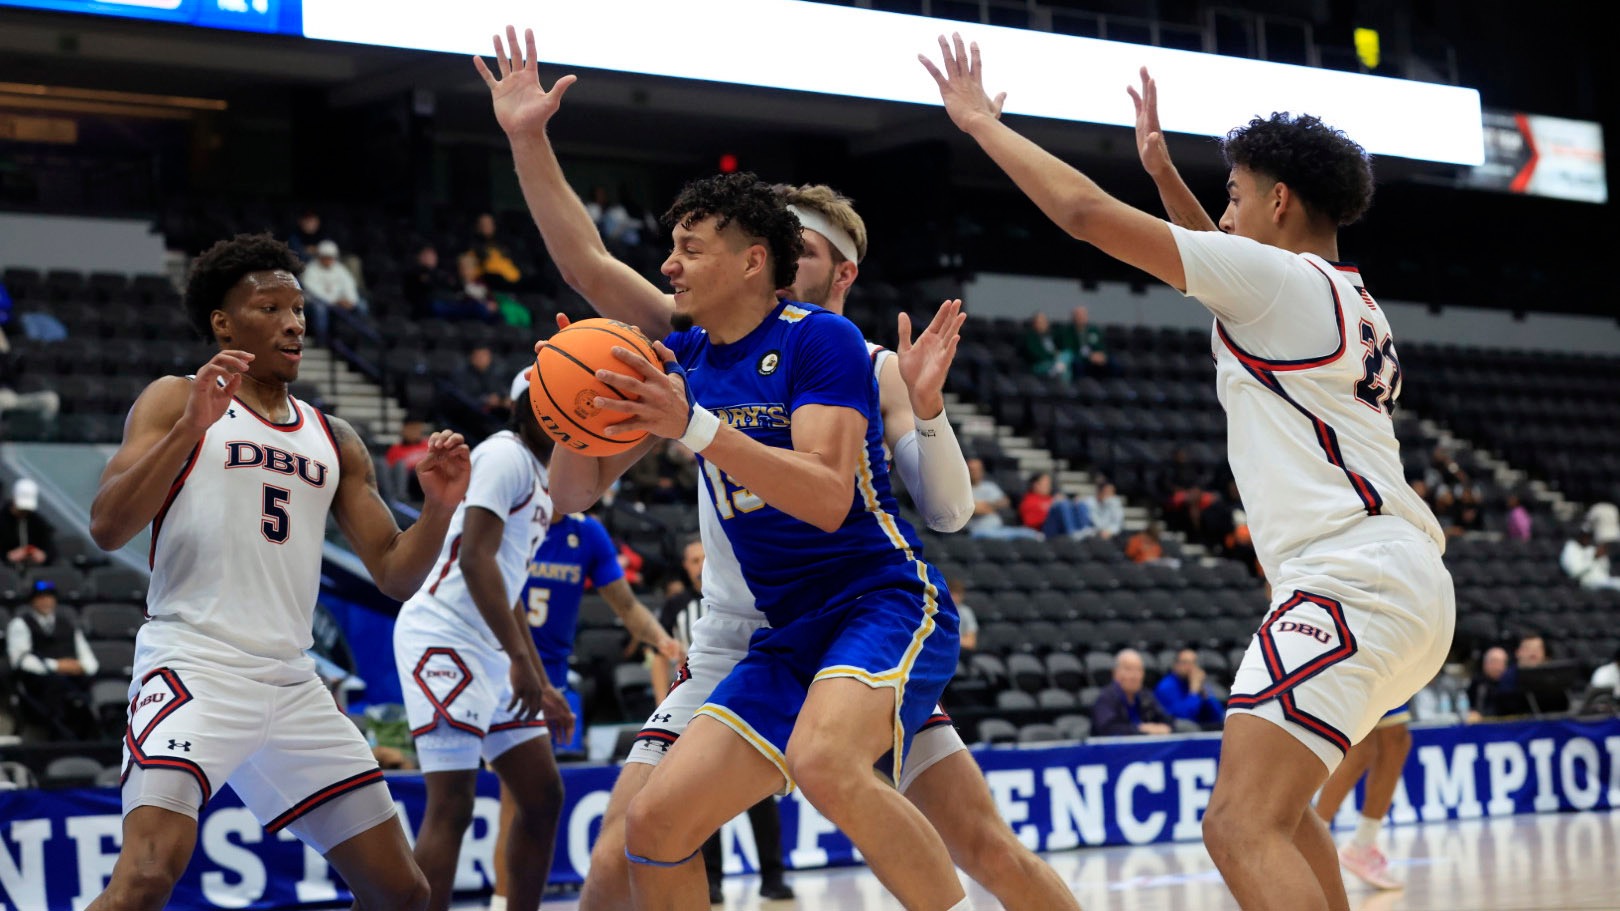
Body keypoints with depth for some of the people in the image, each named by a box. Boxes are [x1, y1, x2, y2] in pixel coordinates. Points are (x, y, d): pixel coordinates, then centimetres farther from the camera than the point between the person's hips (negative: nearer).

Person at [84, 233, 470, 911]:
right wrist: (192, 426, -20)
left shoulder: (333, 442, 19)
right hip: (194, 665, -6)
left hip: (292, 683, 6)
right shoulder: (176, 401, 4)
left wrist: (438, 508, -3)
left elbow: (394, 575, 16)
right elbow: (107, 527, -10)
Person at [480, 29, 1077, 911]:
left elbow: (948, 512, -8)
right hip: (734, 648, 1)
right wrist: (528, 141, -11)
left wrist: (924, 407, -23)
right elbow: (590, 266, -4)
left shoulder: (874, 368, -1)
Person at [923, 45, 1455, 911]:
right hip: (1414, 587, 10)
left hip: (1351, 580, -10)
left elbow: (1085, 212, -5)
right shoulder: (1351, 304, 24)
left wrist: (981, 122, 8)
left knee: (1243, 828, -20)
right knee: (1275, 804, 26)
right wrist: (1162, 170, 46)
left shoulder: (1276, 276, -2)